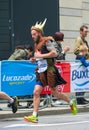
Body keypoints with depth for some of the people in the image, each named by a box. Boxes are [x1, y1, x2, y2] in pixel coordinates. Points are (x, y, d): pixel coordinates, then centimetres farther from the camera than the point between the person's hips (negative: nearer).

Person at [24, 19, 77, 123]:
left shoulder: (46, 41, -9)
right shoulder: (37, 44, 16)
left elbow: (54, 53, -19)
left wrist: (40, 56, -18)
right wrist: (35, 59, 9)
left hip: (49, 70, -7)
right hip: (41, 71, 7)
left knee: (55, 93, 4)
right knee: (36, 92, -7)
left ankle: (71, 102, 28)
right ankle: (34, 116, -10)